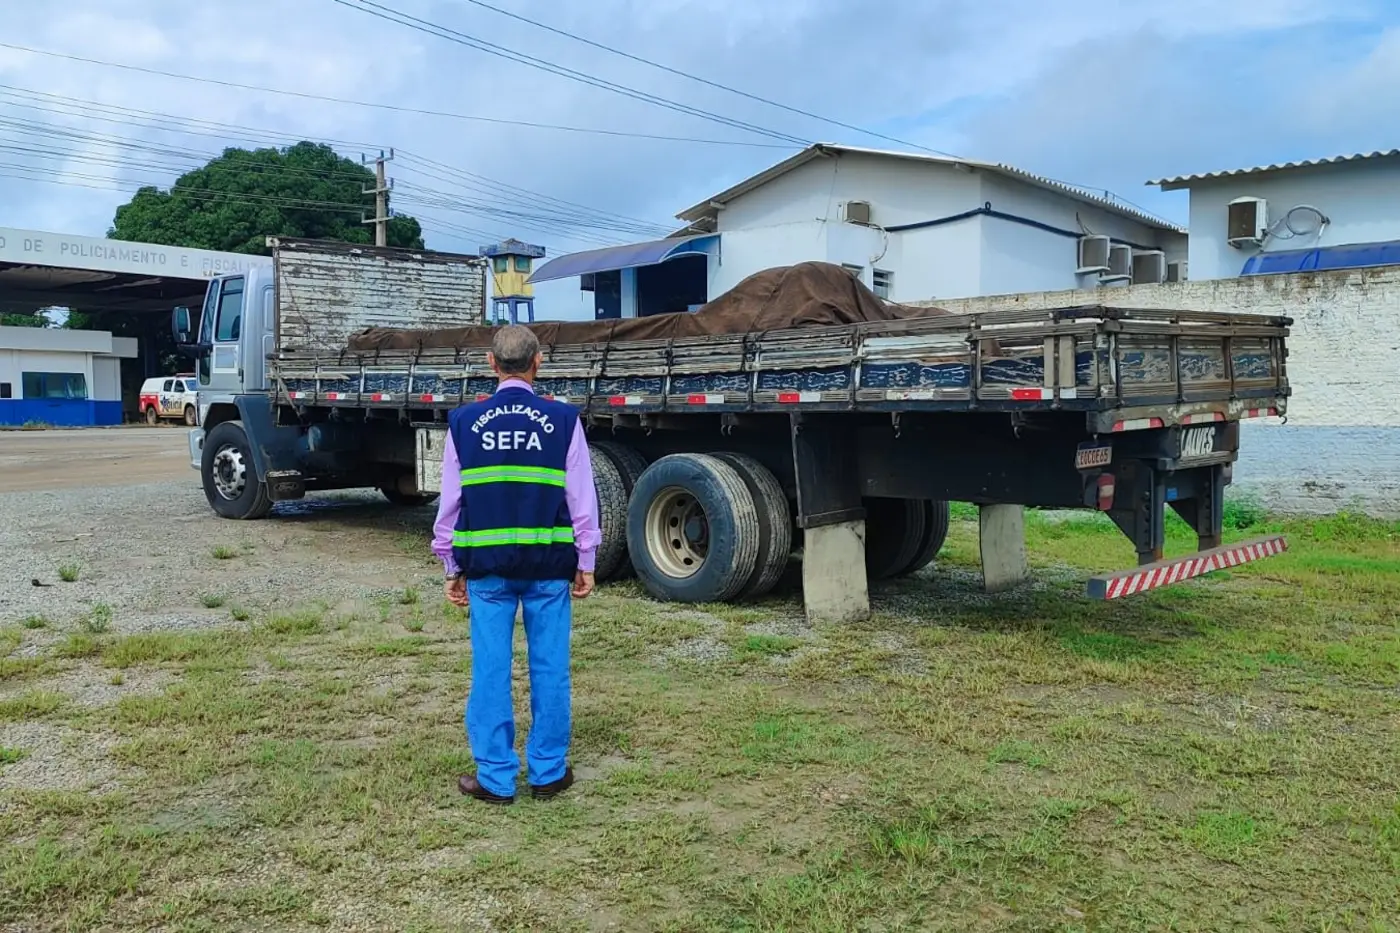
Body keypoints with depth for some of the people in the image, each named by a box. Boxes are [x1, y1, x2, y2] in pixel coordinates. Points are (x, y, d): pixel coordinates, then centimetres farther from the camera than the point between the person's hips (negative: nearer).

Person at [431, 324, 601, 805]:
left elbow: (451, 502, 5)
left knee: (490, 670, 6)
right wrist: (585, 562, 8)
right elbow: (582, 499, -1)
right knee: (549, 669, 8)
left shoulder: (464, 422, 1)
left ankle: (495, 777, 13)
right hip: (549, 565, 0)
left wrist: (452, 567, 14)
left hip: (486, 565, 1)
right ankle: (548, 771, 17)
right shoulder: (563, 420, -3)